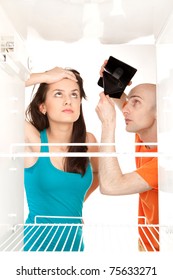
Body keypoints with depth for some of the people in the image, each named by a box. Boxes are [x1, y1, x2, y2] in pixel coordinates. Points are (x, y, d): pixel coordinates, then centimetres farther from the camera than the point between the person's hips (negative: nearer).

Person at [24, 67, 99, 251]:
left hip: (74, 240, 4)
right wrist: (44, 77, -22)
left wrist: (78, 201, 6)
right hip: (36, 242, -3)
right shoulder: (33, 141, -16)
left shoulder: (88, 141, -6)